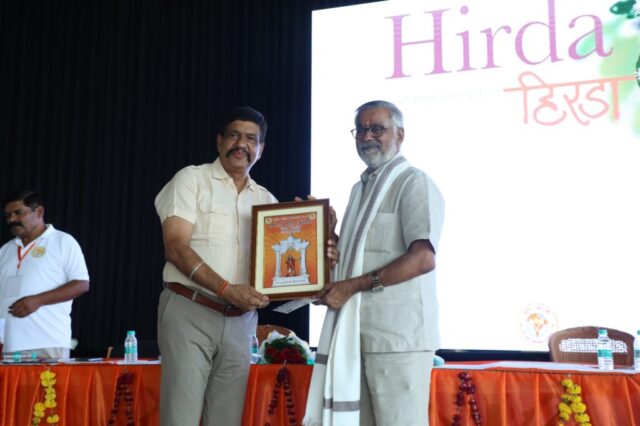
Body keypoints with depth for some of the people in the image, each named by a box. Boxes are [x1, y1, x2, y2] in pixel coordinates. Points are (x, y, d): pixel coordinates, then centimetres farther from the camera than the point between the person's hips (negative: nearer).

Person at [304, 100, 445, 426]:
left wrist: (353, 286, -18)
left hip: (397, 334, -8)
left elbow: (423, 258, -19)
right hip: (356, 333, 8)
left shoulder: (414, 183, -6)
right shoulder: (361, 188, 20)